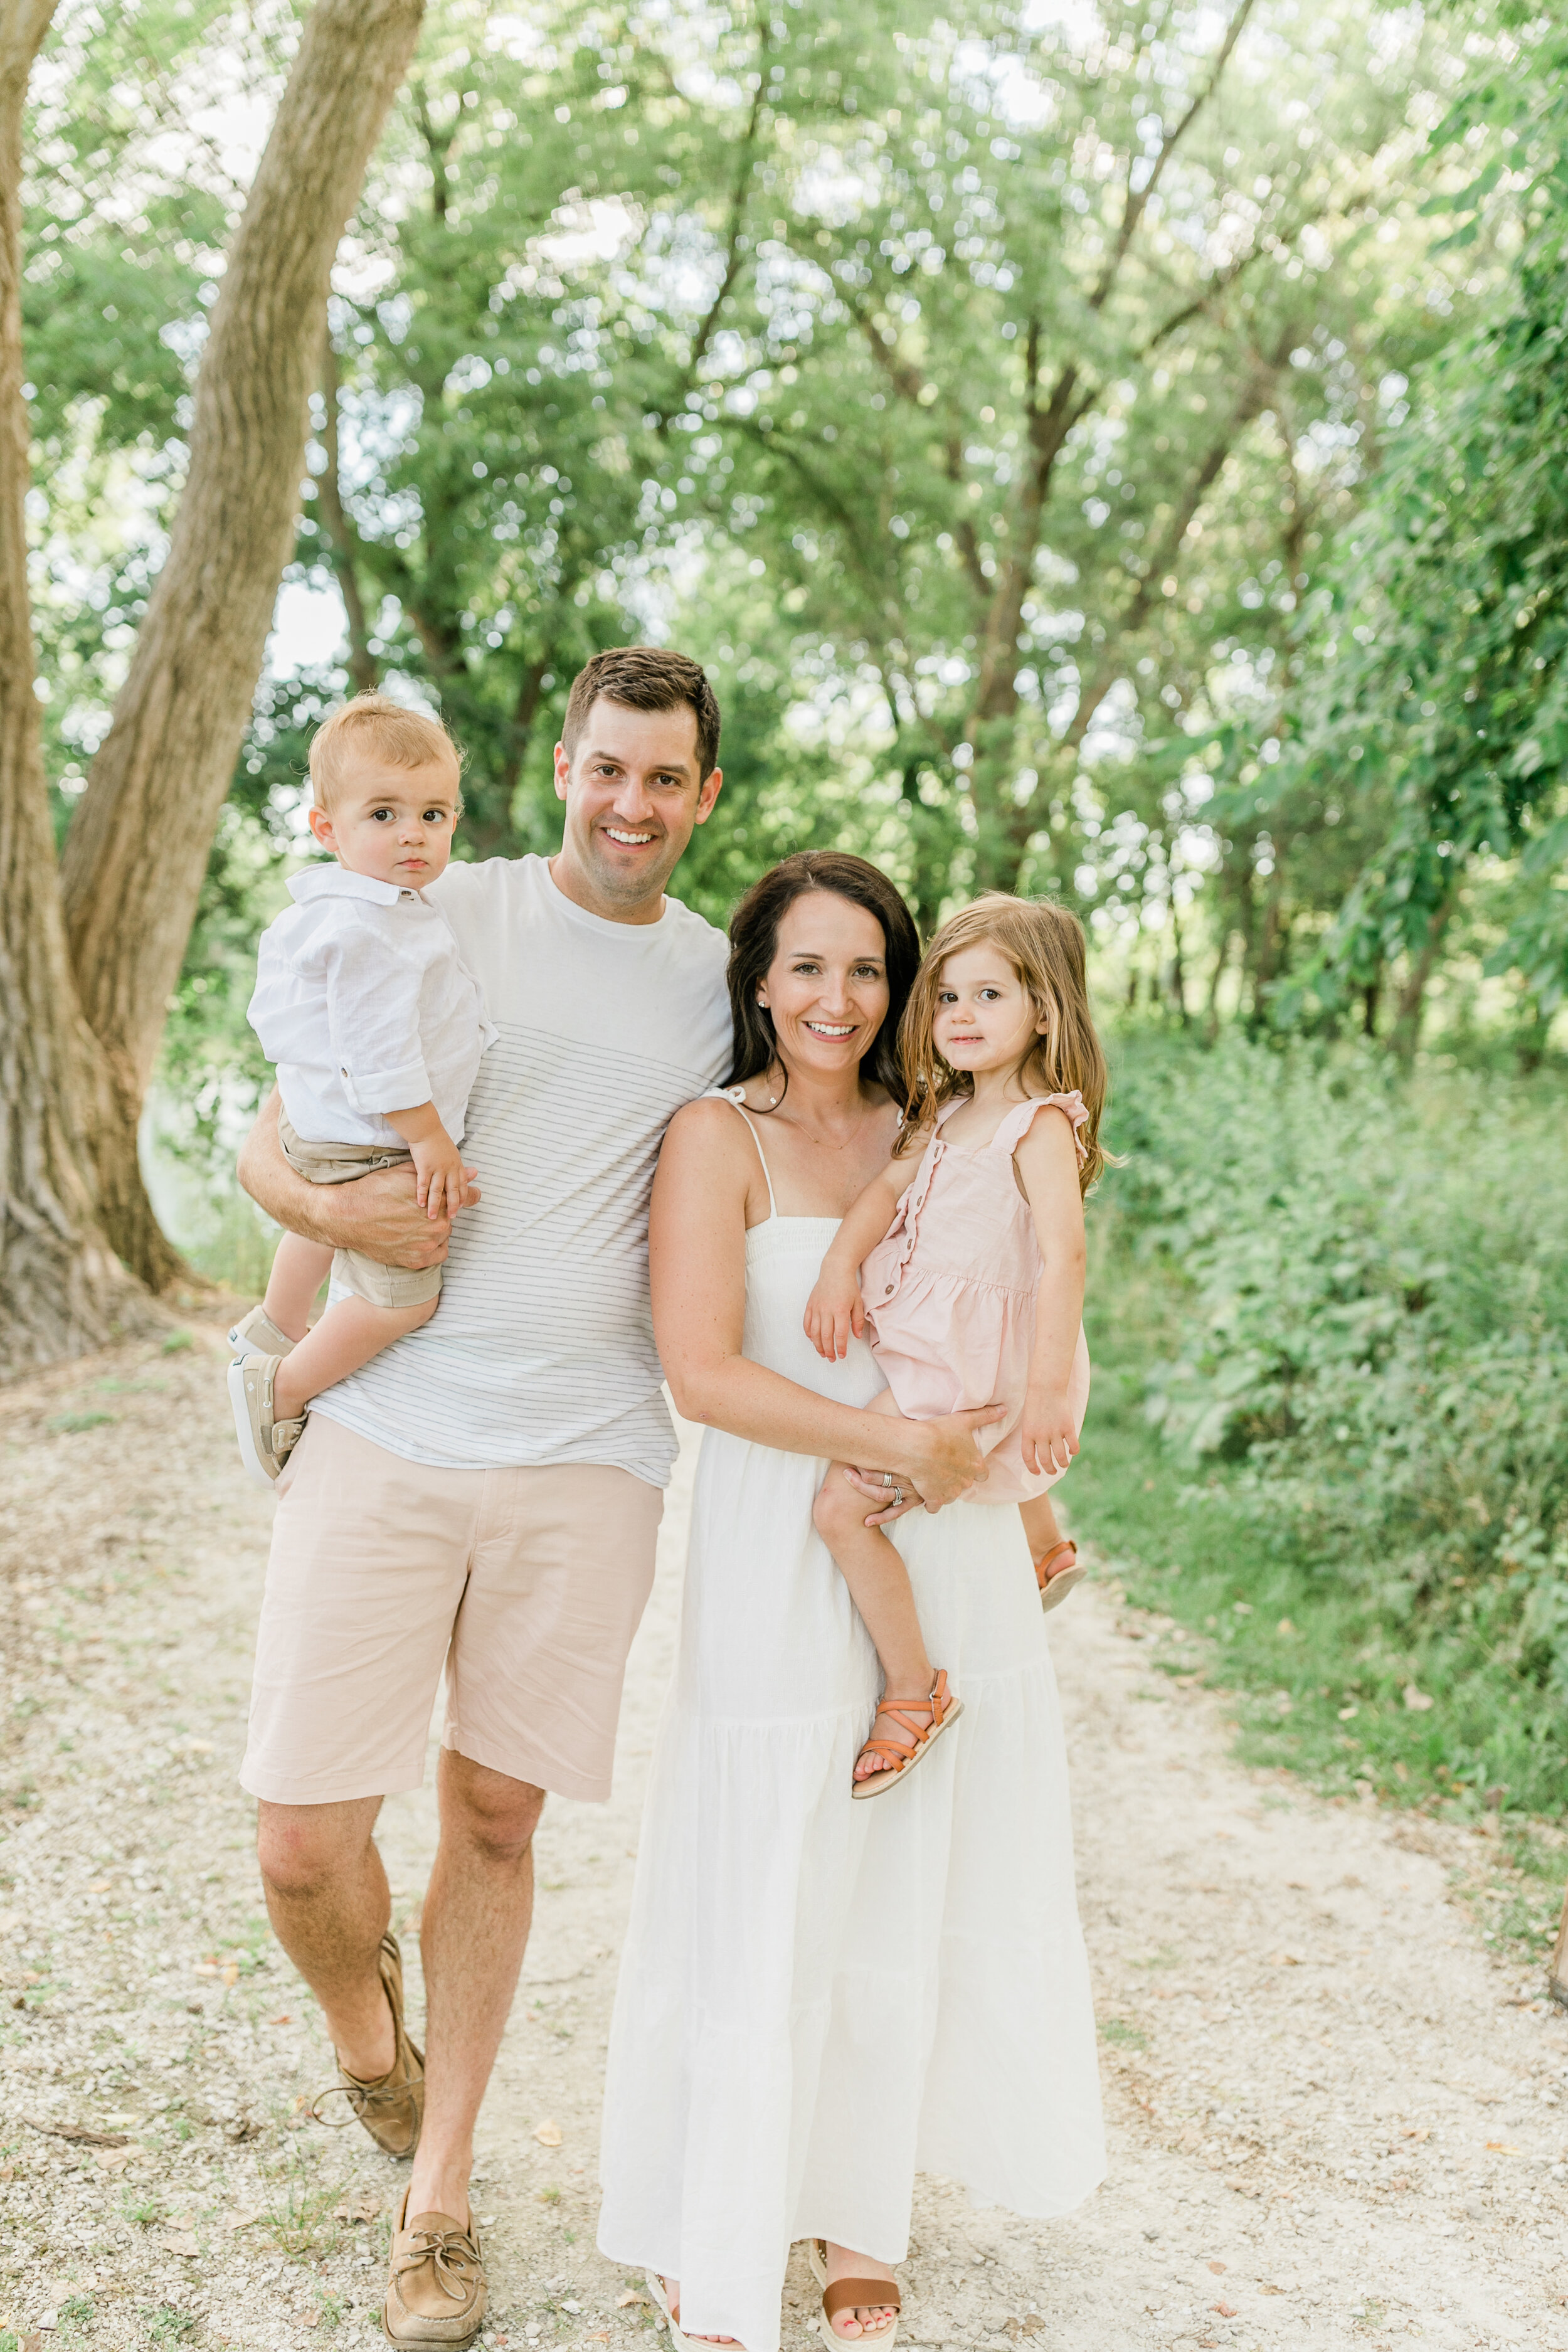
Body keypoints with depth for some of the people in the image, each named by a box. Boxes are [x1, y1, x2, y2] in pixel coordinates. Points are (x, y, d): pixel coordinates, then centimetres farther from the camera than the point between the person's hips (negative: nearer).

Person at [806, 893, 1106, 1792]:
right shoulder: (951, 1113, 10)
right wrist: (840, 1266, -12)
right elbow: (890, 1186, 7)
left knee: (843, 1505, -14)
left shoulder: (1040, 1126, -18)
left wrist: (1047, 1388, -34)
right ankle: (1044, 1553, 64)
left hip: (976, 1358, -10)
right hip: (927, 1346, 10)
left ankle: (915, 1695, -4)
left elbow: (1064, 1256, -27)